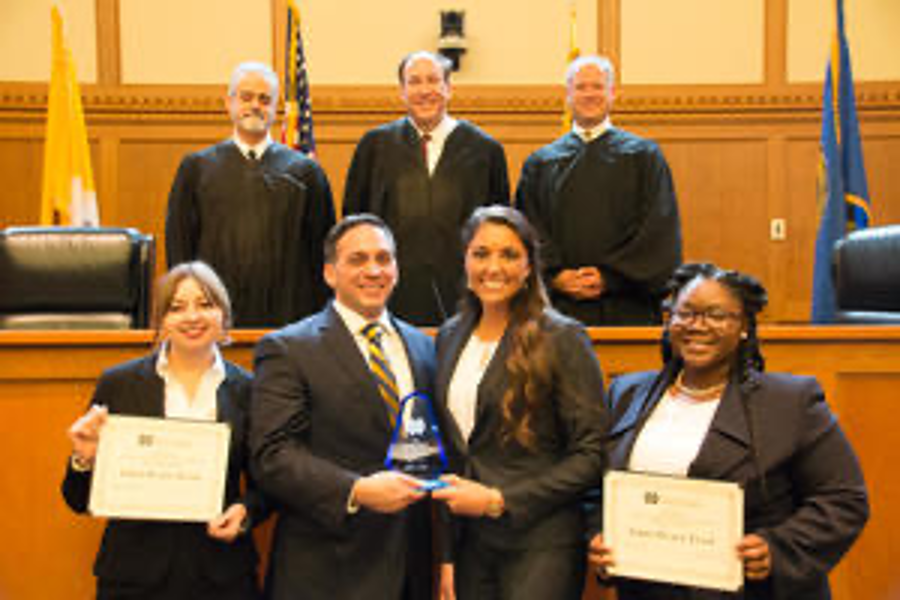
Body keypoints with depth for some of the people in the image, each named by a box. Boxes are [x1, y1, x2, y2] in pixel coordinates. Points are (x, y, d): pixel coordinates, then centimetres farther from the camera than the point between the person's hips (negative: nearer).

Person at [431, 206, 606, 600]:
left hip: (541, 548, -5)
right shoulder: (450, 337, 9)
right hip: (469, 544, 5)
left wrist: (498, 501, -12)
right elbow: (450, 452, 12)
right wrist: (446, 554, 9)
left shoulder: (562, 339, -8)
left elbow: (591, 457, -10)